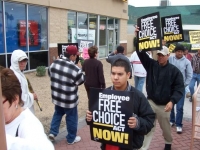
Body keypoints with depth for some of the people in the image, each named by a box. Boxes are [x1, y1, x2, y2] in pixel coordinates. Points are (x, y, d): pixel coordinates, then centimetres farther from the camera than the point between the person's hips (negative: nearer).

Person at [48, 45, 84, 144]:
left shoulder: (54, 63, -6)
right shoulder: (75, 69, -24)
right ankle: (71, 138, 28)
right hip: (69, 99, -5)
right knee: (71, 118, 13)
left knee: (57, 113, 28)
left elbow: (50, 75, 10)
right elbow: (81, 81, -8)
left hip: (56, 97, 6)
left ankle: (52, 133, 26)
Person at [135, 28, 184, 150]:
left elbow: (179, 88, -10)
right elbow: (141, 52, -9)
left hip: (164, 105, -1)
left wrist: (172, 101, -24)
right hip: (151, 102, 1)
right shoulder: (151, 64, 0)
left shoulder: (174, 70, -7)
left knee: (166, 127, 17)